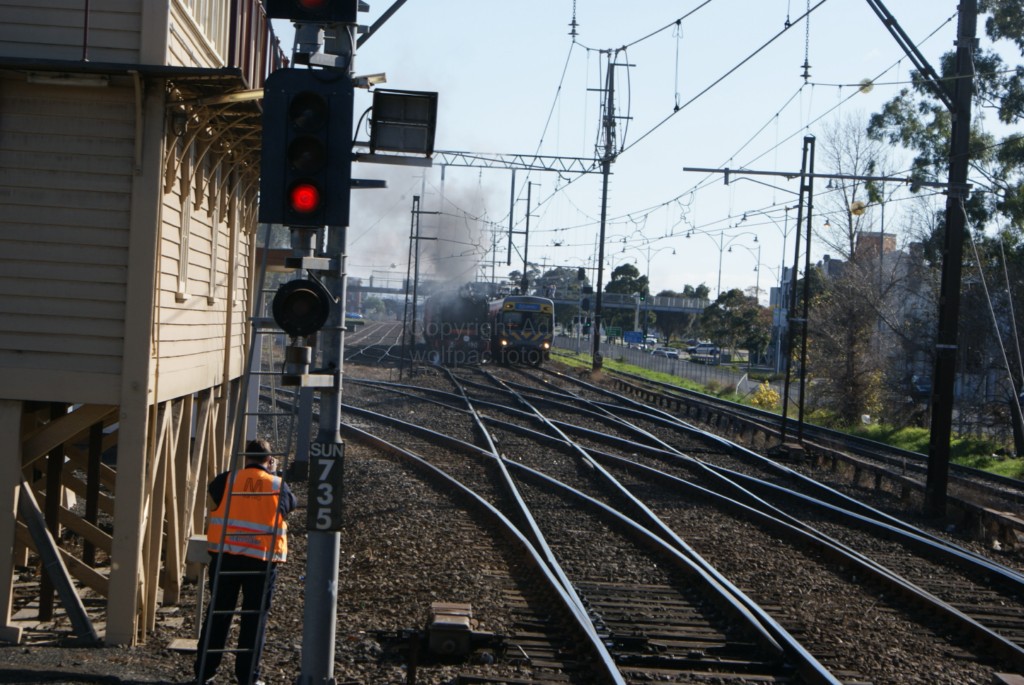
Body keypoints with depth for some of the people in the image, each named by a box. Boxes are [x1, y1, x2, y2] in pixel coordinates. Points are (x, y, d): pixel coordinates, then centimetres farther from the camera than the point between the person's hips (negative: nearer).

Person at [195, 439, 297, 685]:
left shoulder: (227, 480, -2)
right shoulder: (278, 485, -1)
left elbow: (214, 494, 16)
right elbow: (291, 504, 18)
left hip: (226, 554, 1)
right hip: (262, 557, -1)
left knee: (218, 613, 10)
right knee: (254, 617, 6)